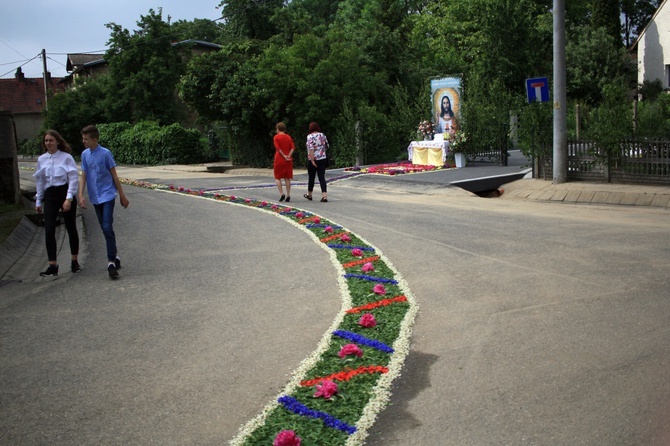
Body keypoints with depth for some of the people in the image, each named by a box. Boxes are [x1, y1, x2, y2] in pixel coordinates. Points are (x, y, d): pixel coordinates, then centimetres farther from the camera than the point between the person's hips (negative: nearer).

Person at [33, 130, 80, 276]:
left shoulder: (66, 157, -6)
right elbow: (39, 181, 14)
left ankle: (74, 261, 24)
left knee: (71, 228, 8)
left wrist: (69, 198, -15)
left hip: (65, 194, -3)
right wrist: (38, 201, 16)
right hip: (50, 195, 3)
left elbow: (74, 178, -9)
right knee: (49, 230, -6)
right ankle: (52, 266, -2)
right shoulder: (41, 159, 7)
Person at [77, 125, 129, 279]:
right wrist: (81, 195, -4)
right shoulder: (85, 154, 5)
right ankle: (114, 255, 25)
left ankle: (111, 262, -13)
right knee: (105, 229, 12)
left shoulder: (105, 153, -10)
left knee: (107, 228, -14)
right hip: (95, 198, 6)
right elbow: (83, 176, 7)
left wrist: (122, 195, 0)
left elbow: (114, 175, -4)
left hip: (107, 195, -6)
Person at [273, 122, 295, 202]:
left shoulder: (276, 137, -3)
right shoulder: (289, 137, 10)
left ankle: (282, 194, -9)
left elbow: (278, 148, -13)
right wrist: (289, 156, -10)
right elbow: (292, 147, -2)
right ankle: (288, 195, 3)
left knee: (277, 177, 5)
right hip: (288, 160, 4)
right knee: (287, 178, 7)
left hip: (279, 160, -4)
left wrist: (284, 156, -11)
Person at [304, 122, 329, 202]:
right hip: (322, 159, 4)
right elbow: (327, 146, 12)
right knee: (322, 177, 1)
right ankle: (324, 196, -11)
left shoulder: (310, 136, -11)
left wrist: (312, 160, -21)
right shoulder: (322, 135, 3)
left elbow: (311, 149, -20)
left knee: (311, 177, 12)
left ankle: (309, 195, 28)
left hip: (313, 159, -4)